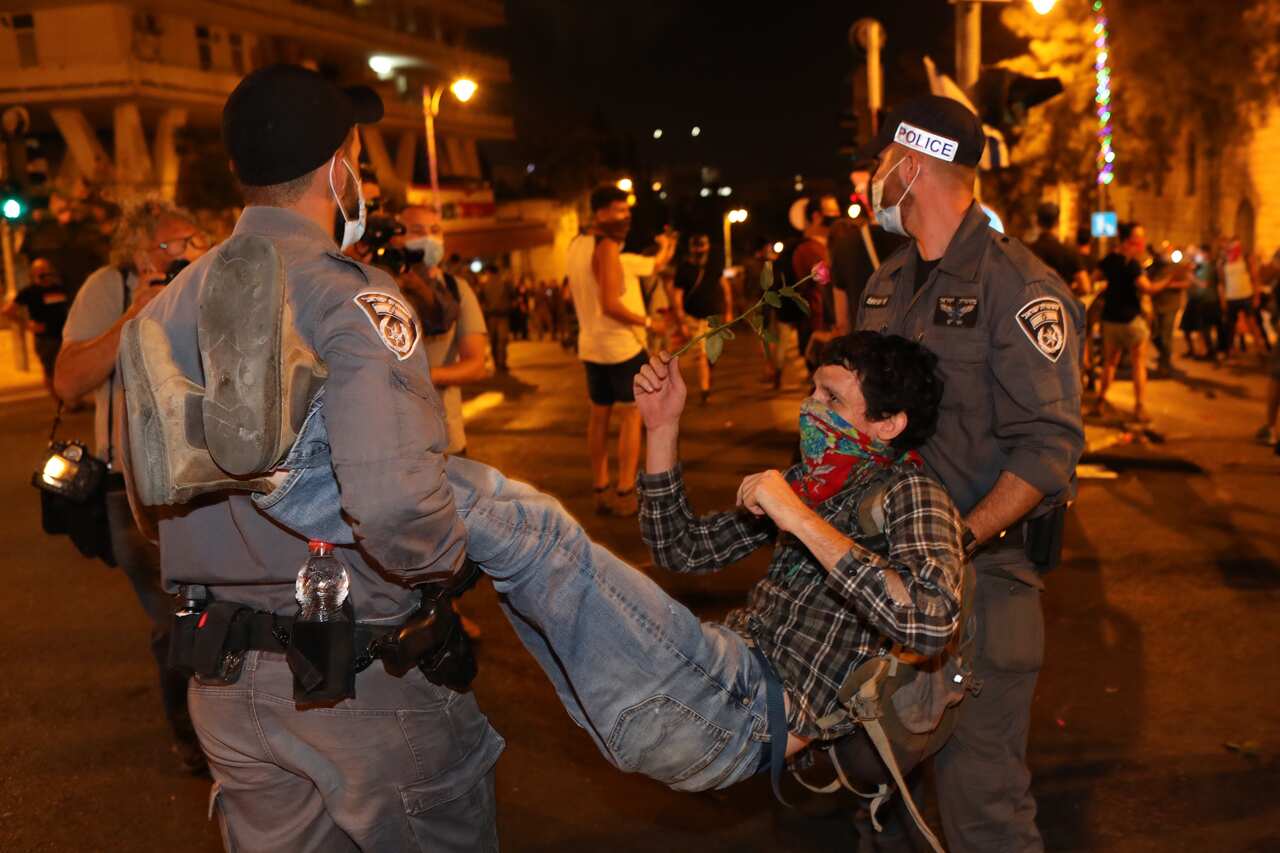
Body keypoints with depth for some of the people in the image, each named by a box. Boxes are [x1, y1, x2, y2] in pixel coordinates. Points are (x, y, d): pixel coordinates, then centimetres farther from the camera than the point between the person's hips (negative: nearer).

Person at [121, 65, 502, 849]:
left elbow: (147, 481, 8)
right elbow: (394, 501, -33)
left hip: (225, 679, 6)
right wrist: (447, 560, -13)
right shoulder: (353, 294, -18)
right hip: (365, 680, -6)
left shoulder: (173, 300, 3)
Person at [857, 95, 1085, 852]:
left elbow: (1049, 448, -18)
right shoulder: (888, 282, 13)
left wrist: (957, 542, -27)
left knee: (978, 783, -4)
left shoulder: (1017, 286, -13)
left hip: (983, 565, -7)